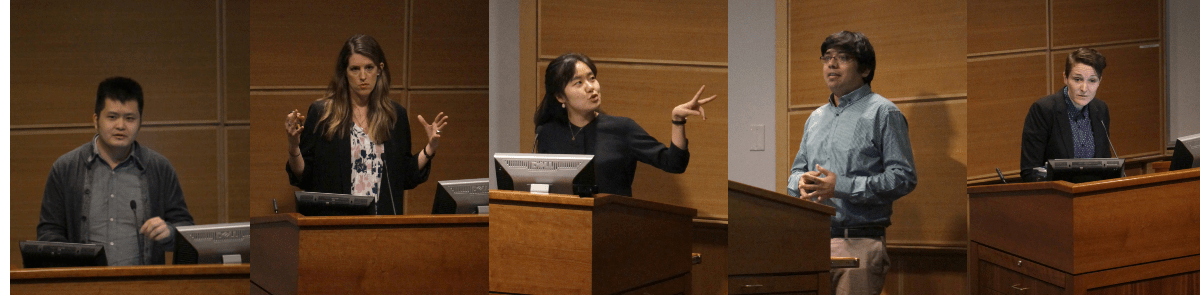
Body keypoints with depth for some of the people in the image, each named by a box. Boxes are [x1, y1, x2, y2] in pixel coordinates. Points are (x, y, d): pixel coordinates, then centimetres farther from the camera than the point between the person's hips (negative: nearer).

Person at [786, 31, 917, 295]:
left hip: (859, 245, -6)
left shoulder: (882, 113, -1)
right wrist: (802, 181, 1)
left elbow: (903, 177, -9)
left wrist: (841, 186, -16)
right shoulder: (816, 118, 22)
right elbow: (797, 169, 28)